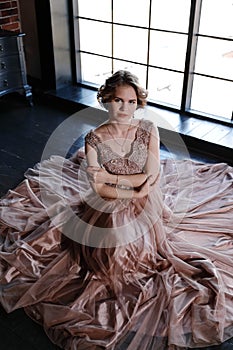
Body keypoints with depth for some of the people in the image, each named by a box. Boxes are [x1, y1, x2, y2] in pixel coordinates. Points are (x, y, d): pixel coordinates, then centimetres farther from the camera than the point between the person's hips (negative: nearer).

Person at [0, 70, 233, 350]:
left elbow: (152, 176, -17)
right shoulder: (94, 139, -16)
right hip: (109, 211, 0)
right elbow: (98, 188, -15)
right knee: (112, 259, 10)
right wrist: (134, 193, -21)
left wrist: (110, 176, -20)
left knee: (143, 254, 15)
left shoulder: (149, 130, -15)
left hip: (145, 211, 1)